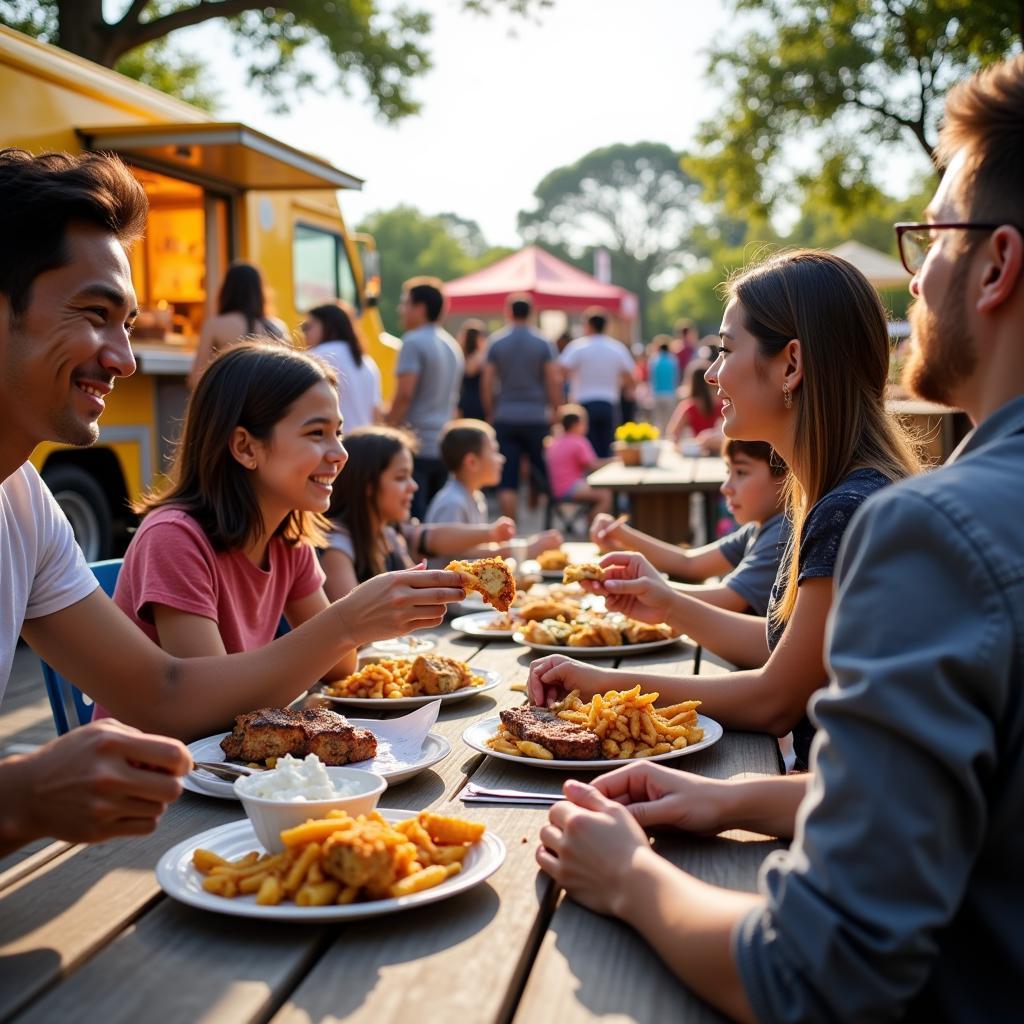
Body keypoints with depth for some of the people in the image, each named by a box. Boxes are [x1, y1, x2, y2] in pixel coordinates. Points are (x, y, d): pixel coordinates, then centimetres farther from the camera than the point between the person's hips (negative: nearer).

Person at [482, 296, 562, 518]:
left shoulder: (496, 343, 2)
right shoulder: (543, 343, 0)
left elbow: (487, 384, 0)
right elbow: (554, 381, -5)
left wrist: (490, 414, 10)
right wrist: (555, 411, 5)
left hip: (505, 418, 0)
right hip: (536, 417, 0)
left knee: (507, 480, -2)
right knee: (543, 474, 12)